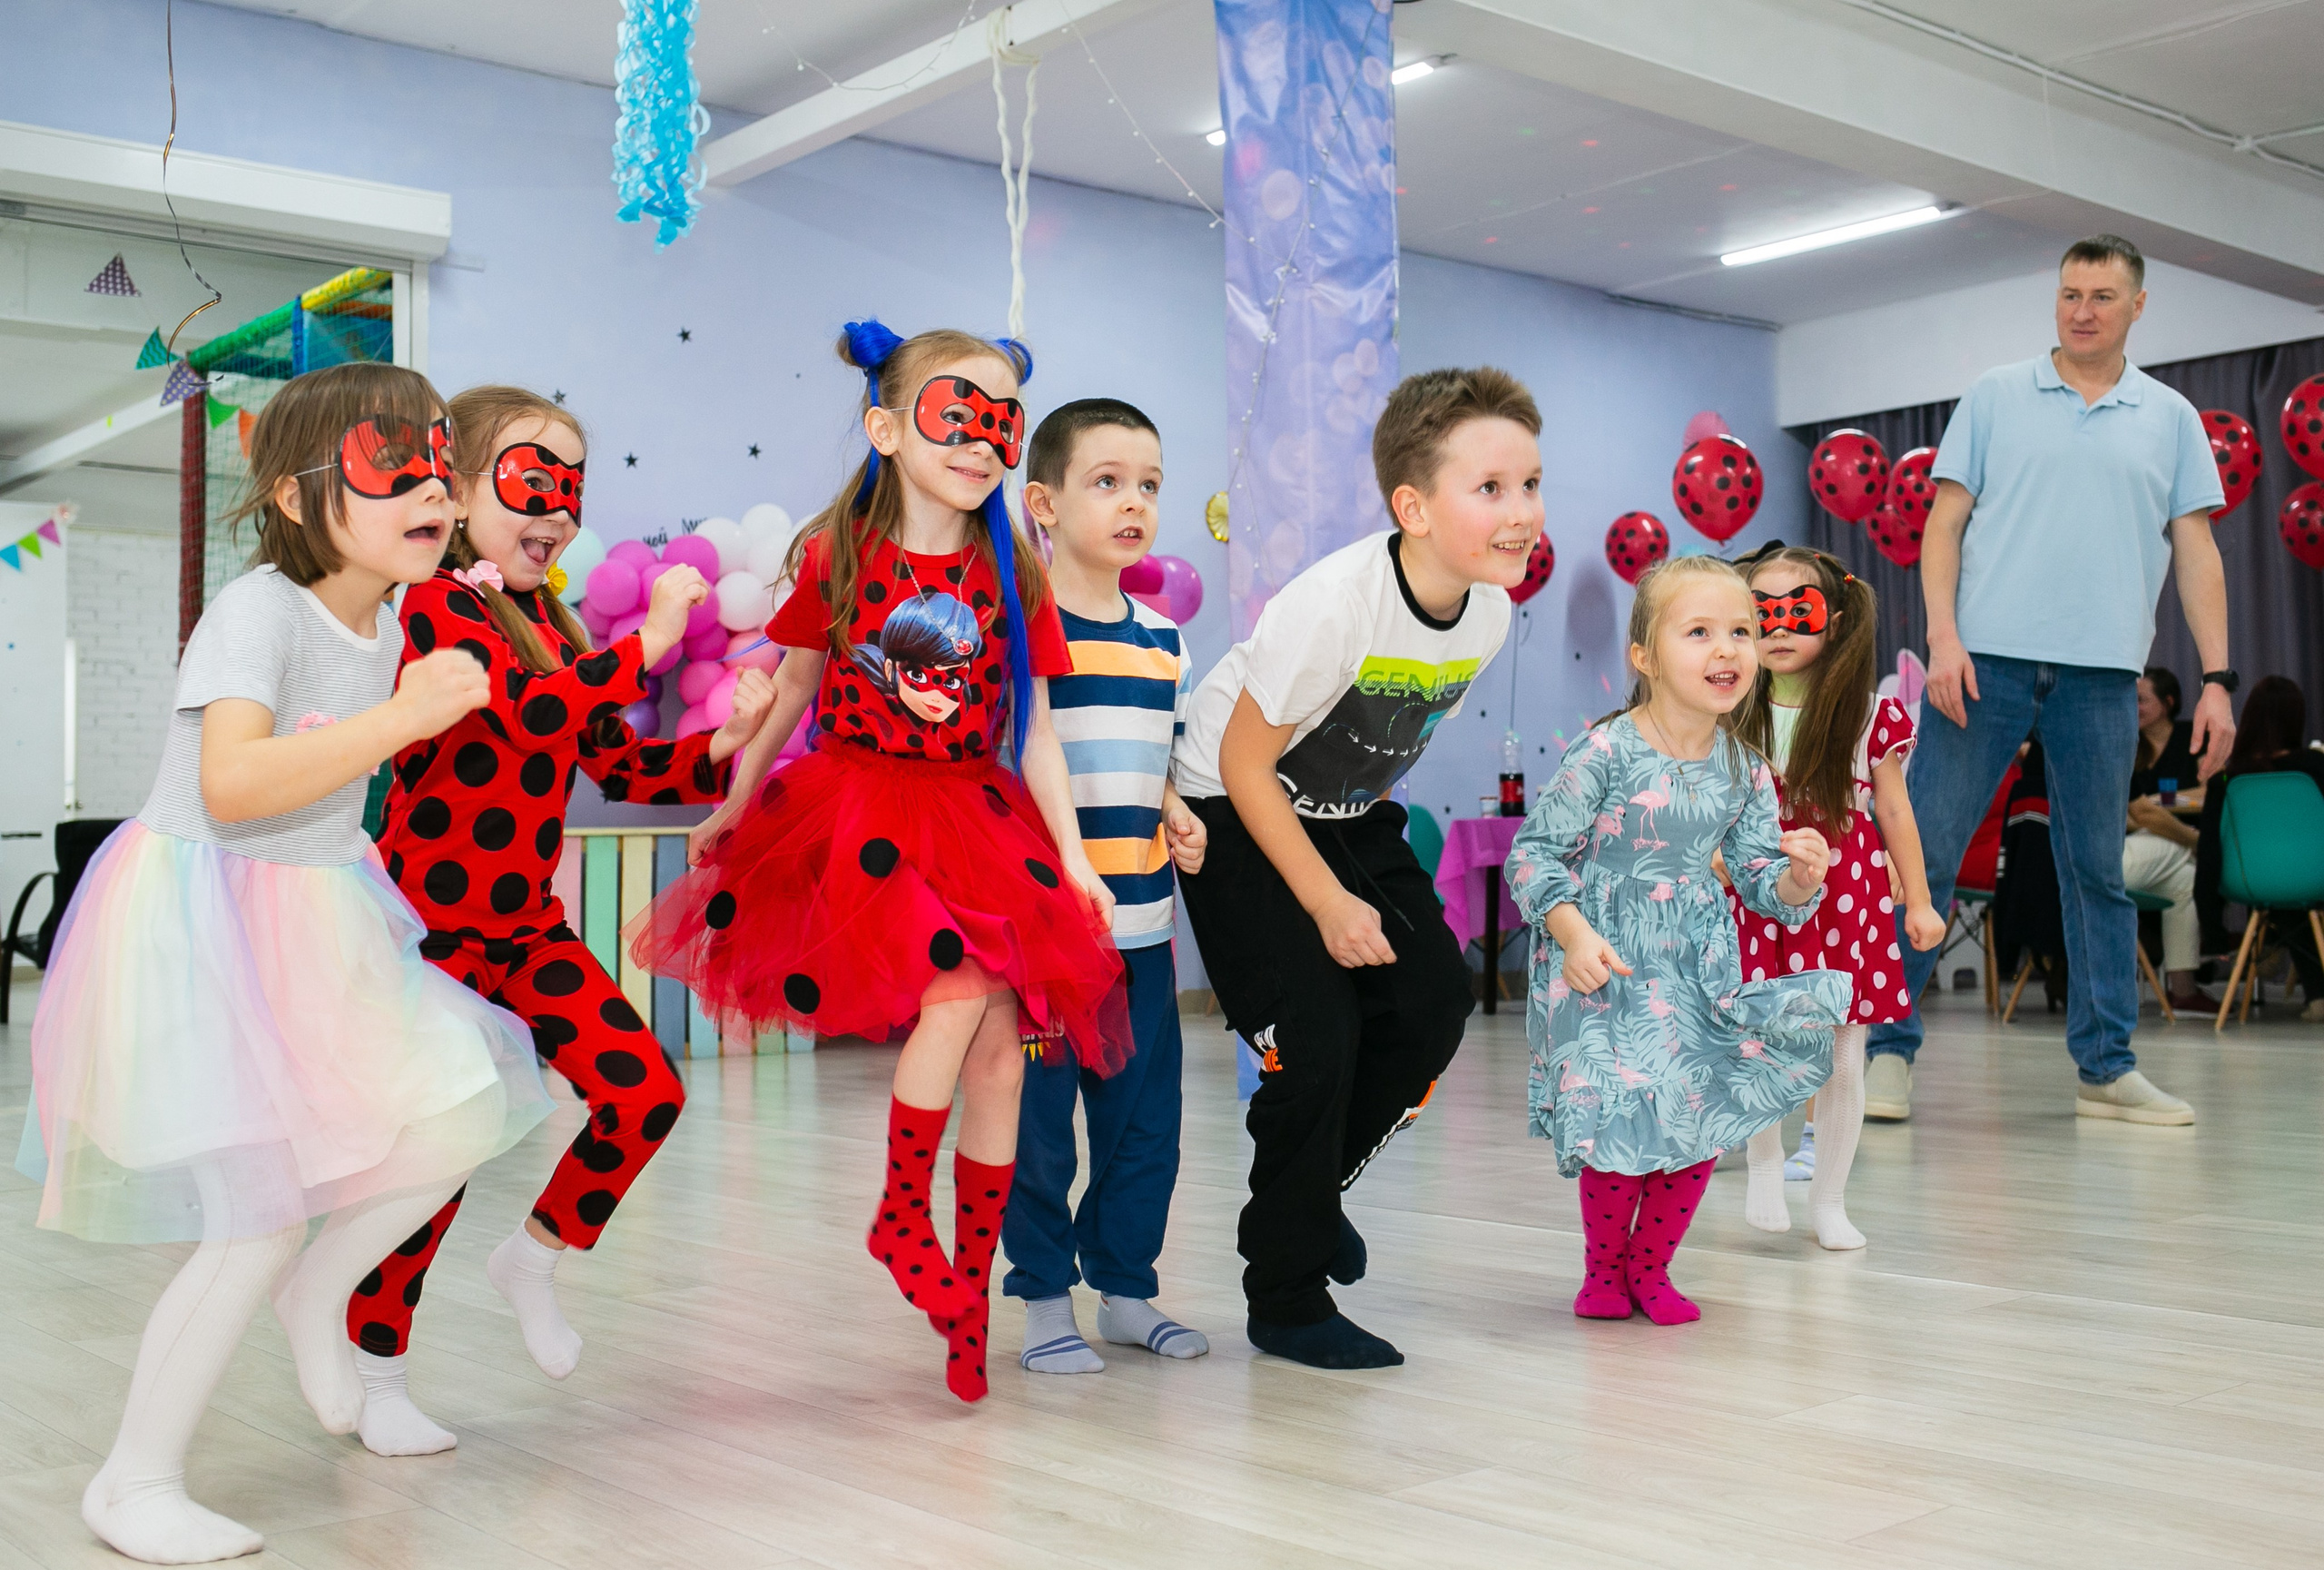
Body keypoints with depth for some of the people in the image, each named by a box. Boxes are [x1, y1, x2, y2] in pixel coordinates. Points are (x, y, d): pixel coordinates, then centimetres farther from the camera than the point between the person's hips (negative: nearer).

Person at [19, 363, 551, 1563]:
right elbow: (232, 786, -34)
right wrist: (401, 717, -34)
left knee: (456, 1125, -1)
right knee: (258, 1215, -7)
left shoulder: (387, 617, 5)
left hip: (315, 921, 8)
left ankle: (318, 1291, 26)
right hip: (202, 923, -8)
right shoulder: (258, 608, -20)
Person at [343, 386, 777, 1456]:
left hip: (527, 927, 7)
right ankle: (372, 1375, 19)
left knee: (644, 1093, -5)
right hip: (431, 927, -7)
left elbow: (622, 768, 9)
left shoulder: (558, 631, 12)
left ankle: (536, 1257, 21)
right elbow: (529, 715, -31)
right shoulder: (437, 608, -13)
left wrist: (718, 747, -8)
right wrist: (647, 643, -32)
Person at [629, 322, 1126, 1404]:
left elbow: (1034, 734, 4)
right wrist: (729, 807, 14)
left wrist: (1073, 859, 0)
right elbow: (790, 690, 9)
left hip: (978, 824, 4)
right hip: (860, 814, -3)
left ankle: (969, 1292, 15)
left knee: (1003, 1054, 1)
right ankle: (901, 1216, -3)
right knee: (957, 989, -25)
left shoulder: (1011, 575, 2)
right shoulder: (837, 556, -2)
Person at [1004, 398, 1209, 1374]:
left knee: (1145, 1125, 13)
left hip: (1141, 926, 6)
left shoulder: (1163, 640, 12)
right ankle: (1045, 1303, 18)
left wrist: (1179, 823, 5)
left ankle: (1126, 1290, 28)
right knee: (1036, 1126, 2)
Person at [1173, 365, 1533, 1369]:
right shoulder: (1333, 604, -32)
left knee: (1435, 1001, -5)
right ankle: (1285, 1303, 4)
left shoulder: (1489, 610, -11)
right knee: (1314, 1036, -13)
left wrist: (1371, 859, 10)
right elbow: (1246, 766, -24)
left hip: (1348, 812, 7)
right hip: (1235, 809, -7)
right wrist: (1328, 903, -22)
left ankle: (1313, 1187, 21)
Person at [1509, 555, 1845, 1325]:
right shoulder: (1604, 754, -16)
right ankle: (1603, 1268, 20)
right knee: (1625, 1123, -8)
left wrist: (1798, 877, -16)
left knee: (1702, 1127, 6)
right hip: (1605, 967, -5)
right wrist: (1573, 934, -21)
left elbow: (1760, 879, 7)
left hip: (1701, 970, 5)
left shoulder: (1745, 770, 0)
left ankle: (1650, 1265, 30)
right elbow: (1534, 850, -11)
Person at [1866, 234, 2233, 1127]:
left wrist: (2217, 678, 2)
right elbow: (1945, 522, 4)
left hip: (2102, 674, 2)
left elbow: (2195, 551, 10)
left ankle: (2107, 1067, 15)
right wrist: (1943, 635, -9)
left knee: (2098, 873, 7)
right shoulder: (1996, 397, 9)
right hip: (1986, 658, -1)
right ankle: (1887, 1049, 3)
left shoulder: (2171, 418, 13)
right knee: (1923, 854, -4)